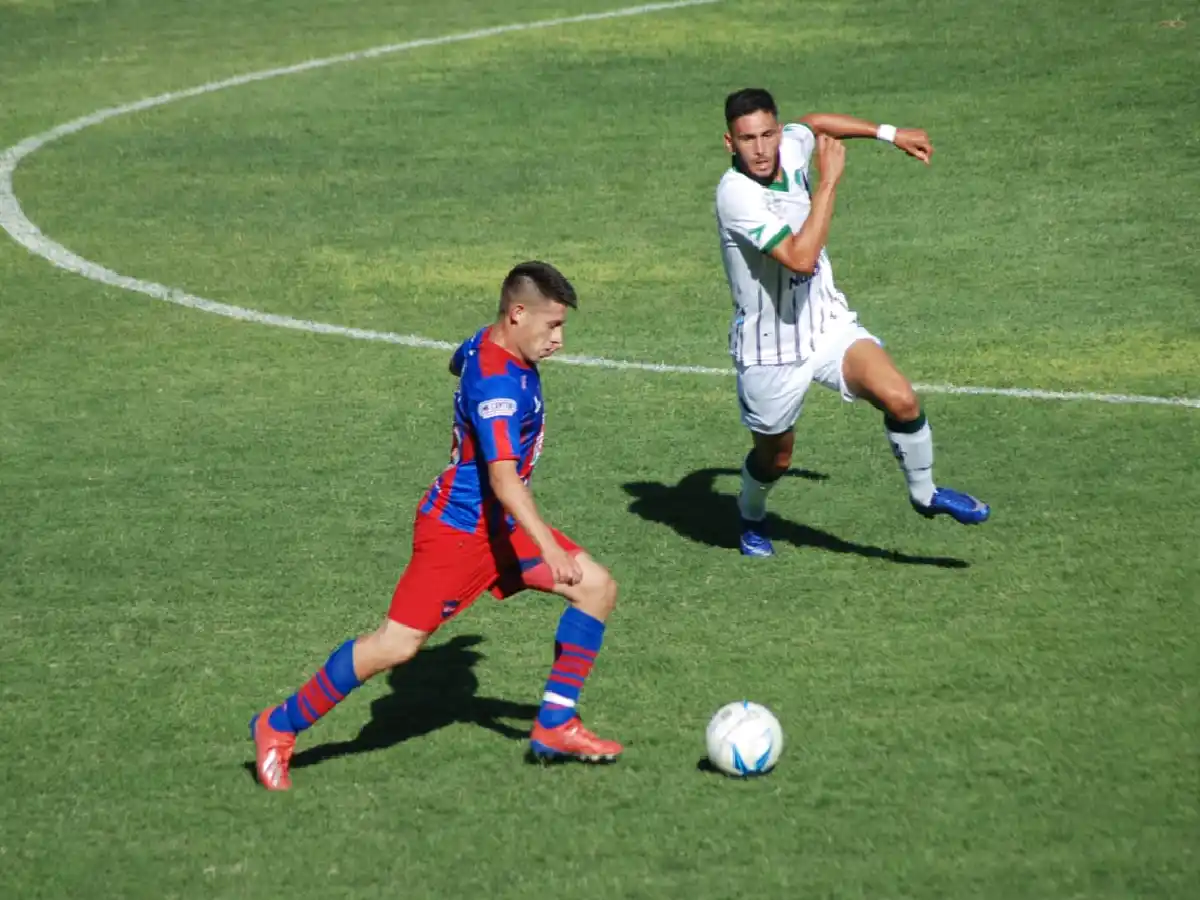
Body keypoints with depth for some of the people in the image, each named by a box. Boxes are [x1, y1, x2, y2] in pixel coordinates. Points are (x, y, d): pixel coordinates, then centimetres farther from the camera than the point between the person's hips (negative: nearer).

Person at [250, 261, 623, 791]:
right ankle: (280, 727, 5)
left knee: (597, 588, 2)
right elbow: (504, 479, -36)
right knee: (398, 644, -10)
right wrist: (549, 548, -42)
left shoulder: (485, 345, 3)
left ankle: (554, 725, 7)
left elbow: (458, 364, 30)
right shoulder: (499, 385, -26)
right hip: (459, 528, -10)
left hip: (497, 524, 10)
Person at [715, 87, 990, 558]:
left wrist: (891, 134, 23)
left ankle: (925, 494, 8)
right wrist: (829, 180, -30)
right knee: (775, 456, 15)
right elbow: (800, 257, -35)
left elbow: (813, 124, 21)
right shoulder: (735, 193, -27)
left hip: (828, 324, 5)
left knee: (901, 400, -18)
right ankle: (751, 517, 49)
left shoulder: (791, 147, -6)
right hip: (770, 349, -5)